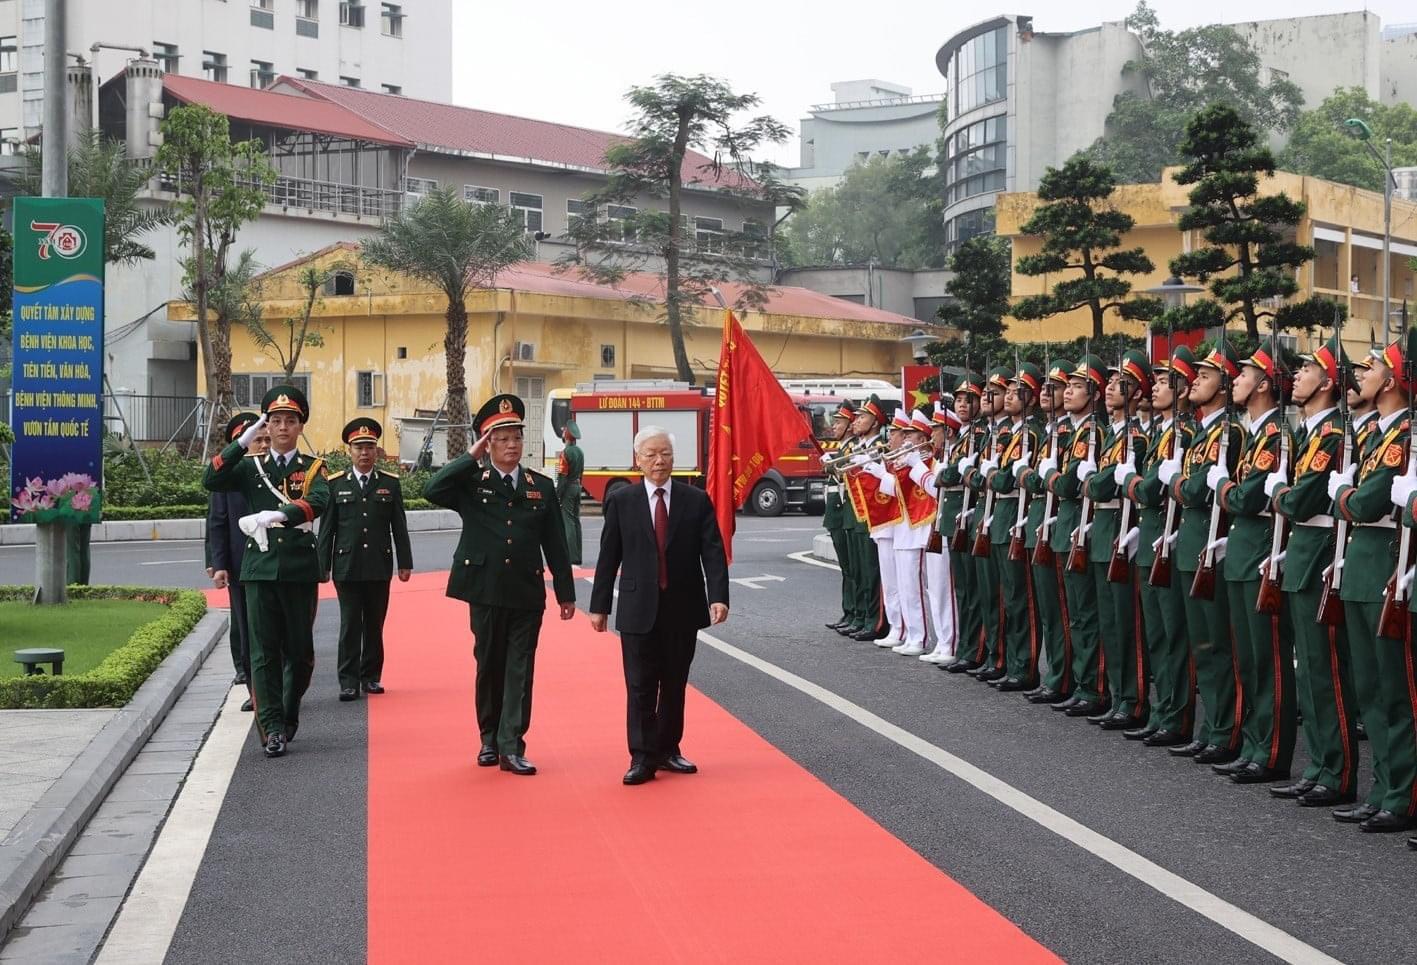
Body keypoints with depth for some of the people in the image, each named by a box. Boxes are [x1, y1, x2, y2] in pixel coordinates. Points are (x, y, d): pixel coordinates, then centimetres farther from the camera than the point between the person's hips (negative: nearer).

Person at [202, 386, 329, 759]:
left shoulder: (312, 468, 5)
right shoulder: (251, 468, 10)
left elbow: (319, 501, -17)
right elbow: (211, 481, -6)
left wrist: (277, 515, -33)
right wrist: (243, 441, -10)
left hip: (299, 570, 0)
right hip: (260, 569, 0)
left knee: (300, 650, 7)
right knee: (264, 651, -3)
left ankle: (289, 715, 29)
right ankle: (272, 729, -1)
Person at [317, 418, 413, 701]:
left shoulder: (390, 483, 6)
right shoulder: (336, 484, 4)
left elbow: (399, 527, 6)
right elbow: (327, 529, 5)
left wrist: (405, 563, 3)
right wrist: (322, 566, 1)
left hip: (379, 567, 1)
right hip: (347, 568, -1)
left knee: (375, 624, 7)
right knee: (350, 625, -1)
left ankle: (371, 676, 17)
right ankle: (349, 681, 2)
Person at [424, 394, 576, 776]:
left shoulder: (542, 486, 7)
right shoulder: (472, 483, 2)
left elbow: (555, 544, 8)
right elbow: (432, 491, -18)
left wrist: (565, 593, 7)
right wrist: (470, 457, -13)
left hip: (527, 593, 1)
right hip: (485, 591, -1)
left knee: (520, 669, -2)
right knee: (489, 665, 10)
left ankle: (512, 747, -1)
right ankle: (489, 739, 23)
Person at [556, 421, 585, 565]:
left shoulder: (565, 453, -16)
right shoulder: (580, 452, 10)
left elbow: (562, 476, -18)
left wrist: (557, 496, -15)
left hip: (567, 489, -8)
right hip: (577, 487, 8)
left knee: (568, 522, -7)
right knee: (576, 521, 11)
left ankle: (571, 559, -10)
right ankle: (577, 558, 13)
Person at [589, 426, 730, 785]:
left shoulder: (697, 500, 2)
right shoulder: (621, 502, 2)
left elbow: (713, 553, -4)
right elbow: (608, 557, 4)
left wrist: (718, 597, -16)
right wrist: (599, 606, 2)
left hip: (683, 609, 1)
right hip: (639, 610, -1)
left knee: (675, 684, 10)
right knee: (640, 686, -2)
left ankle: (668, 750, 23)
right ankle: (643, 757, 4)